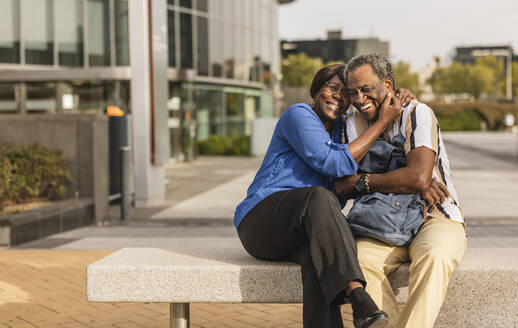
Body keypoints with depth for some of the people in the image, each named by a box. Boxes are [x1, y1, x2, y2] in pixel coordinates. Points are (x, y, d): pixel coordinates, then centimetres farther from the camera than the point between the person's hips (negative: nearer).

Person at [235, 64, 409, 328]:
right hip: (260, 222, -5)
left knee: (318, 257, -34)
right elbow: (334, 164, -17)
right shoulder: (299, 115, -4)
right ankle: (358, 298, -54)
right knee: (319, 198, -38)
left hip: (300, 234, 6)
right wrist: (382, 123, -12)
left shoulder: (340, 132, 21)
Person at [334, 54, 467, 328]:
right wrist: (412, 184, -16)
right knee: (359, 259, -29)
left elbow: (419, 177, -21)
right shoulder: (352, 124, 7)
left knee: (432, 258, -37)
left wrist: (363, 182, -12)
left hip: (437, 218, -3)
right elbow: (342, 184, -4)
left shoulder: (417, 114, -8)